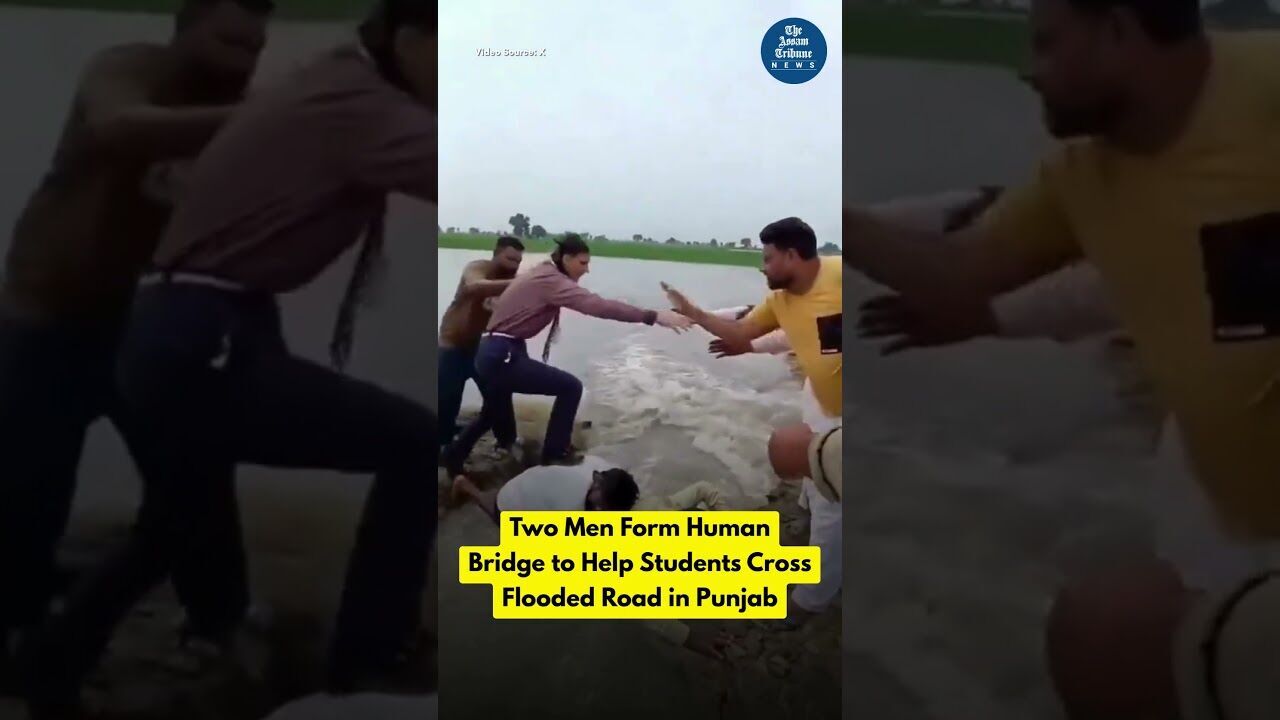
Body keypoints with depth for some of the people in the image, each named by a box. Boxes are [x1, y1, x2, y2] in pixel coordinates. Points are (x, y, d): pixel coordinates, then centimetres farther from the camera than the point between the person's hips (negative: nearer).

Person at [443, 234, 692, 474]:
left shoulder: (542, 275, 12)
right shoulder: (551, 281, -18)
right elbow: (599, 306, -29)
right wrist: (654, 316, -32)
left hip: (493, 353, 10)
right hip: (502, 356, -10)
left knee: (495, 415, 28)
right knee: (570, 387, -6)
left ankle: (453, 457, 42)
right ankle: (554, 455, 5)